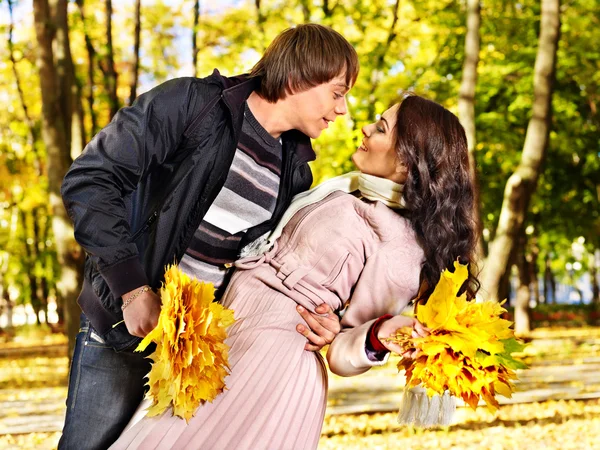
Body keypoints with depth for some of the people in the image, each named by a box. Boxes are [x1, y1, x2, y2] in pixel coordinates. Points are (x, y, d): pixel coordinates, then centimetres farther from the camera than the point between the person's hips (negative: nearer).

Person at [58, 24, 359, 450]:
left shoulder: (295, 171, 5)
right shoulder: (189, 104, -13)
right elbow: (88, 181, -16)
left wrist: (315, 318, -11)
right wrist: (133, 289, -21)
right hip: (126, 327, -5)